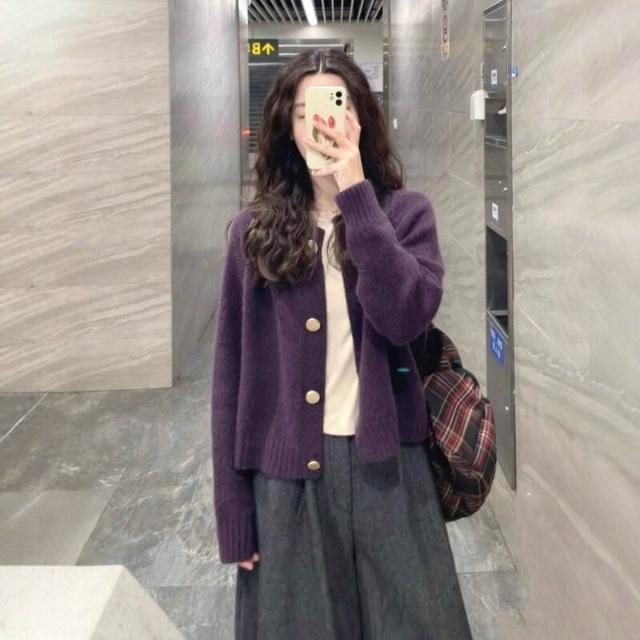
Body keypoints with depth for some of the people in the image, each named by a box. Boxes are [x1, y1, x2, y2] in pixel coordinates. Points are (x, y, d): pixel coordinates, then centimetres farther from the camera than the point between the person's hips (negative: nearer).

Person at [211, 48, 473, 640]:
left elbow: (405, 317, -17)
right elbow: (231, 369, 2)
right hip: (288, 470, 1)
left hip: (386, 463, 0)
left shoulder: (406, 212, 1)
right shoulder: (255, 229, 2)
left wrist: (356, 196, -17)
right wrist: (232, 506, 0)